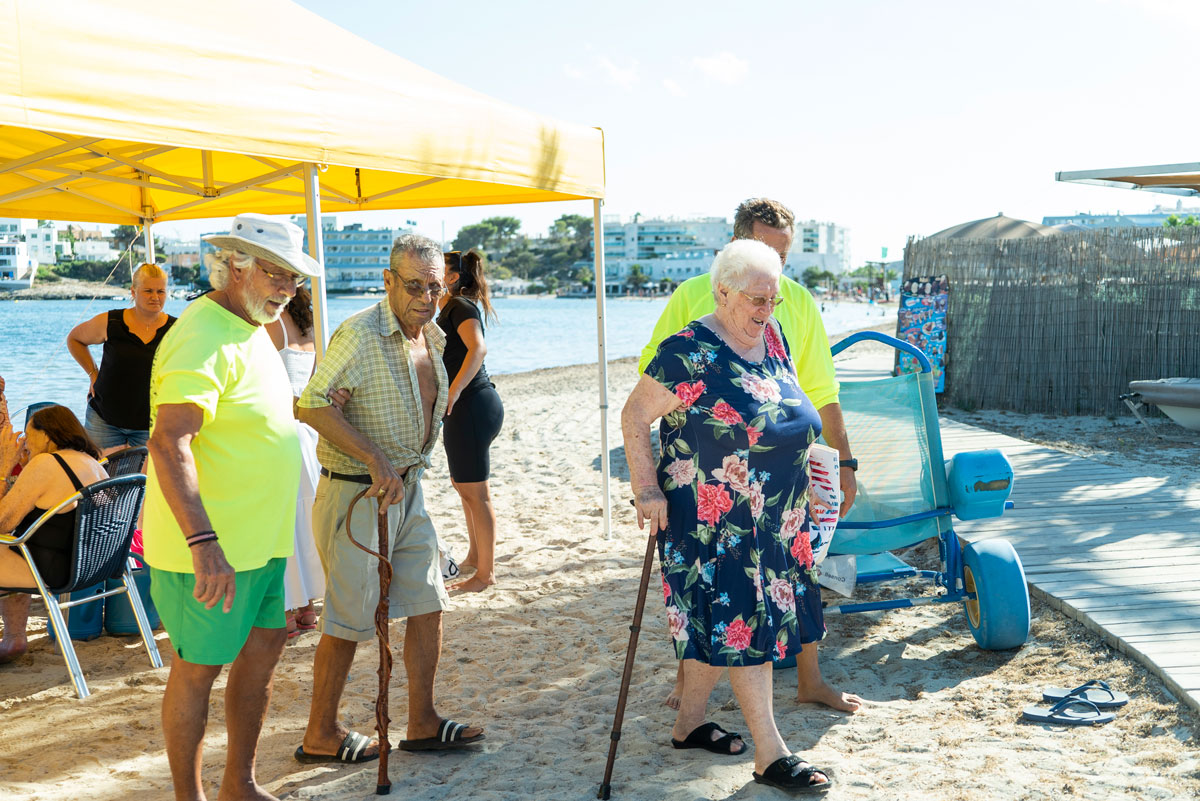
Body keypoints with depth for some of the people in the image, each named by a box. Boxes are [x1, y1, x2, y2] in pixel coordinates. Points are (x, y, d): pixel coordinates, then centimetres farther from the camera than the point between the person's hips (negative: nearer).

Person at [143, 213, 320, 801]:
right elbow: (168, 443, -31)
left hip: (259, 540, 10)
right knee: (200, 666, 3)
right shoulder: (202, 339, -20)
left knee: (263, 648, 16)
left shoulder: (251, 330, 13)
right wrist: (203, 543, -39)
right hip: (209, 548, -10)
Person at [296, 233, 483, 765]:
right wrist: (376, 459, -28)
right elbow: (313, 404, -26)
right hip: (356, 494, -8)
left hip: (407, 488, 8)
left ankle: (422, 724, 21)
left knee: (428, 605, 10)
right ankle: (321, 736, 15)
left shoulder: (433, 337, 9)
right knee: (348, 621, 0)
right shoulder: (360, 335, -18)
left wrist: (403, 470, 15)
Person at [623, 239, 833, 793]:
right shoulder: (690, 353, -17)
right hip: (714, 521, -8)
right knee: (741, 625, -3)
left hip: (772, 519, 8)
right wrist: (647, 488, -15)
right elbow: (633, 417, -13)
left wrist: (800, 463, 20)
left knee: (721, 623, 15)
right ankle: (770, 754, 5)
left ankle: (688, 723, 31)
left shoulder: (772, 337, 7)